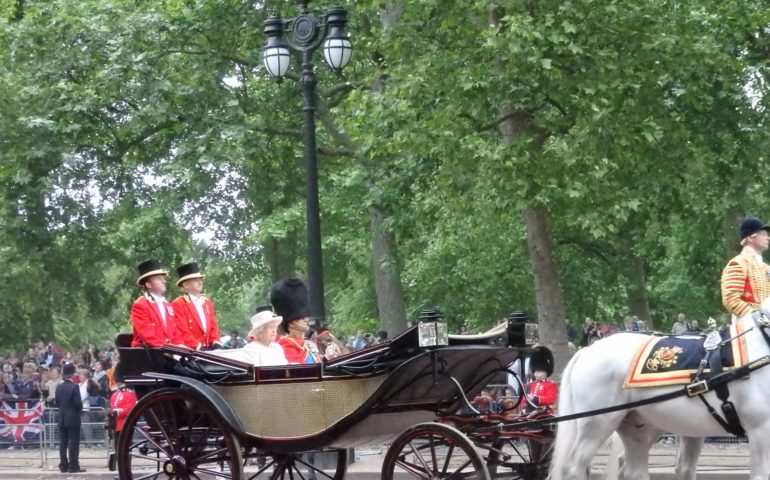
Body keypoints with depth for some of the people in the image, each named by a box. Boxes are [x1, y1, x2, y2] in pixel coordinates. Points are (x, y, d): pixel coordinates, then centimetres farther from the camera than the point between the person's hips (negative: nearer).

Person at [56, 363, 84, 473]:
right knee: (73, 443, -3)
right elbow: (78, 403, -16)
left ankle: (63, 466, 10)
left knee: (63, 443, 8)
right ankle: (73, 466, -5)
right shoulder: (74, 386, -13)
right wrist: (80, 408, 4)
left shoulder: (59, 387, 6)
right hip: (73, 419, -6)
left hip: (62, 419, 6)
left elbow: (57, 402, 9)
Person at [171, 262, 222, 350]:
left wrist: (216, 344, 1)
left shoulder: (207, 302, 20)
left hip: (209, 349, 6)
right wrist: (198, 347, -16)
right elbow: (183, 331, -10)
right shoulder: (178, 304, -3)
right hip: (190, 350, -6)